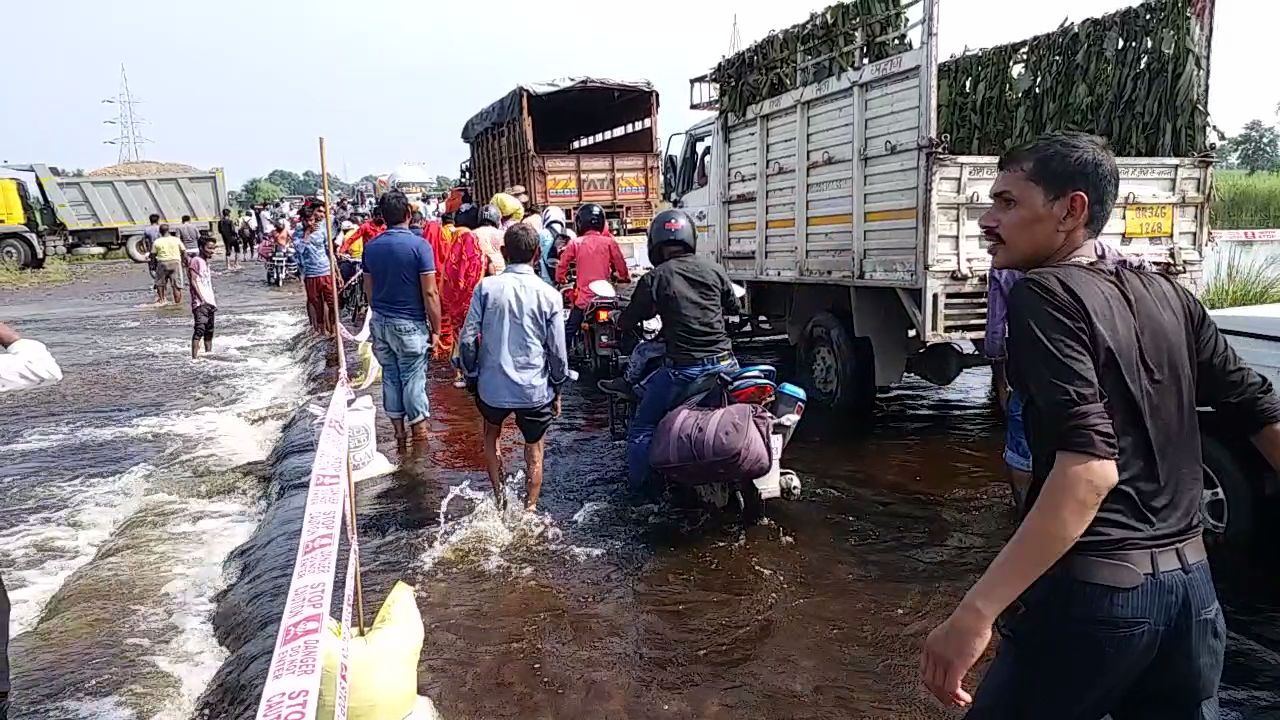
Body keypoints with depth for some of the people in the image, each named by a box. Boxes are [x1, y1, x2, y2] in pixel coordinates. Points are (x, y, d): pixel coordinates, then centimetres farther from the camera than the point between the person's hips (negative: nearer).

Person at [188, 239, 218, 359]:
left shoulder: (206, 263, 20)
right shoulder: (196, 261, -5)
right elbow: (193, 281, -12)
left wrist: (213, 301, 15)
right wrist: (202, 299, -20)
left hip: (209, 302, 9)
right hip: (200, 303, -9)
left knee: (209, 331, 13)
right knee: (200, 329, -20)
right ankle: (194, 357, -25)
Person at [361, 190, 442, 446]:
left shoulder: (371, 247, 3)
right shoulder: (419, 245, -13)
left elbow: (368, 290, 11)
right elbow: (429, 293, -14)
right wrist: (436, 329, -7)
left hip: (380, 322, 5)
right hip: (410, 324, -5)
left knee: (390, 377, 13)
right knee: (413, 380, 3)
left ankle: (399, 435, 22)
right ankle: (419, 435, 12)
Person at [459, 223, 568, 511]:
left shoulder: (486, 287, -8)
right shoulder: (548, 294, -8)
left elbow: (468, 339, -7)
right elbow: (557, 350, -5)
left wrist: (472, 375, 8)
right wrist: (557, 389, 9)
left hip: (493, 386, 1)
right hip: (535, 389, -1)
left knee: (491, 436, 28)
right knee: (534, 450, 16)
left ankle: (500, 498, 25)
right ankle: (529, 511, 20)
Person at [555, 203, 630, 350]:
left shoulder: (575, 243, -1)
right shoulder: (609, 242, -1)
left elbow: (562, 264, 3)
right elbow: (621, 265, 4)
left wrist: (561, 279, 22)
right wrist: (625, 277, 23)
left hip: (583, 296, -1)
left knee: (569, 331, 9)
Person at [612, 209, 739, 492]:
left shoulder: (654, 278, -6)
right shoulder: (713, 269, 4)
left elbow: (627, 321, 1)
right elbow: (734, 306, 20)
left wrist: (619, 322, 24)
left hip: (682, 368, -4)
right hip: (724, 362, 4)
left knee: (642, 427, 11)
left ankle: (640, 485, 13)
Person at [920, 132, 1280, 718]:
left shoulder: (1043, 296, -13)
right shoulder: (1168, 297, 8)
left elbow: (1089, 465, -25)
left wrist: (975, 612, -30)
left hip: (1095, 590, -7)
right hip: (1188, 582, 8)